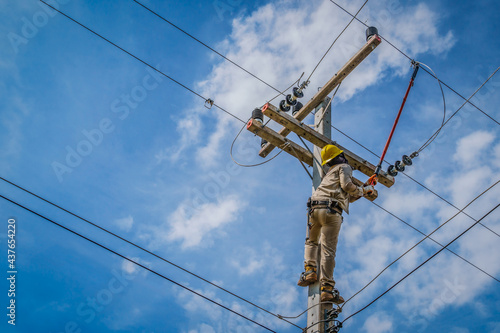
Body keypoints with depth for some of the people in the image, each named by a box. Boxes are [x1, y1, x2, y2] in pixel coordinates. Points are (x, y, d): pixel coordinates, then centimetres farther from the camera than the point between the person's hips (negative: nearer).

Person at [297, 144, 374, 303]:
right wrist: (361, 191, 12)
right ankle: (327, 288, -13)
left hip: (315, 209, 6)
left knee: (311, 242, 28)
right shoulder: (344, 167, 14)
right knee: (328, 250, -9)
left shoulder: (330, 174, 35)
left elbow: (348, 197, 36)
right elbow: (347, 185, -5)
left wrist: (364, 190, 34)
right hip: (332, 212, -6)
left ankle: (310, 271, 10)